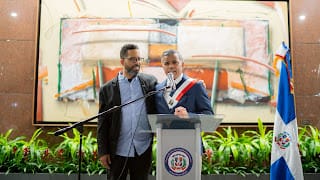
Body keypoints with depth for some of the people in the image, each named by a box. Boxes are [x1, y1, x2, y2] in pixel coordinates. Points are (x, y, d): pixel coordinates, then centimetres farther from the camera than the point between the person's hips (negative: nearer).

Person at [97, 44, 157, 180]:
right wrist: (102, 152, -1)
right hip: (118, 151, -1)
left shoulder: (150, 82, 4)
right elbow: (102, 124, 1)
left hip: (143, 150, 1)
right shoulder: (107, 89, 0)